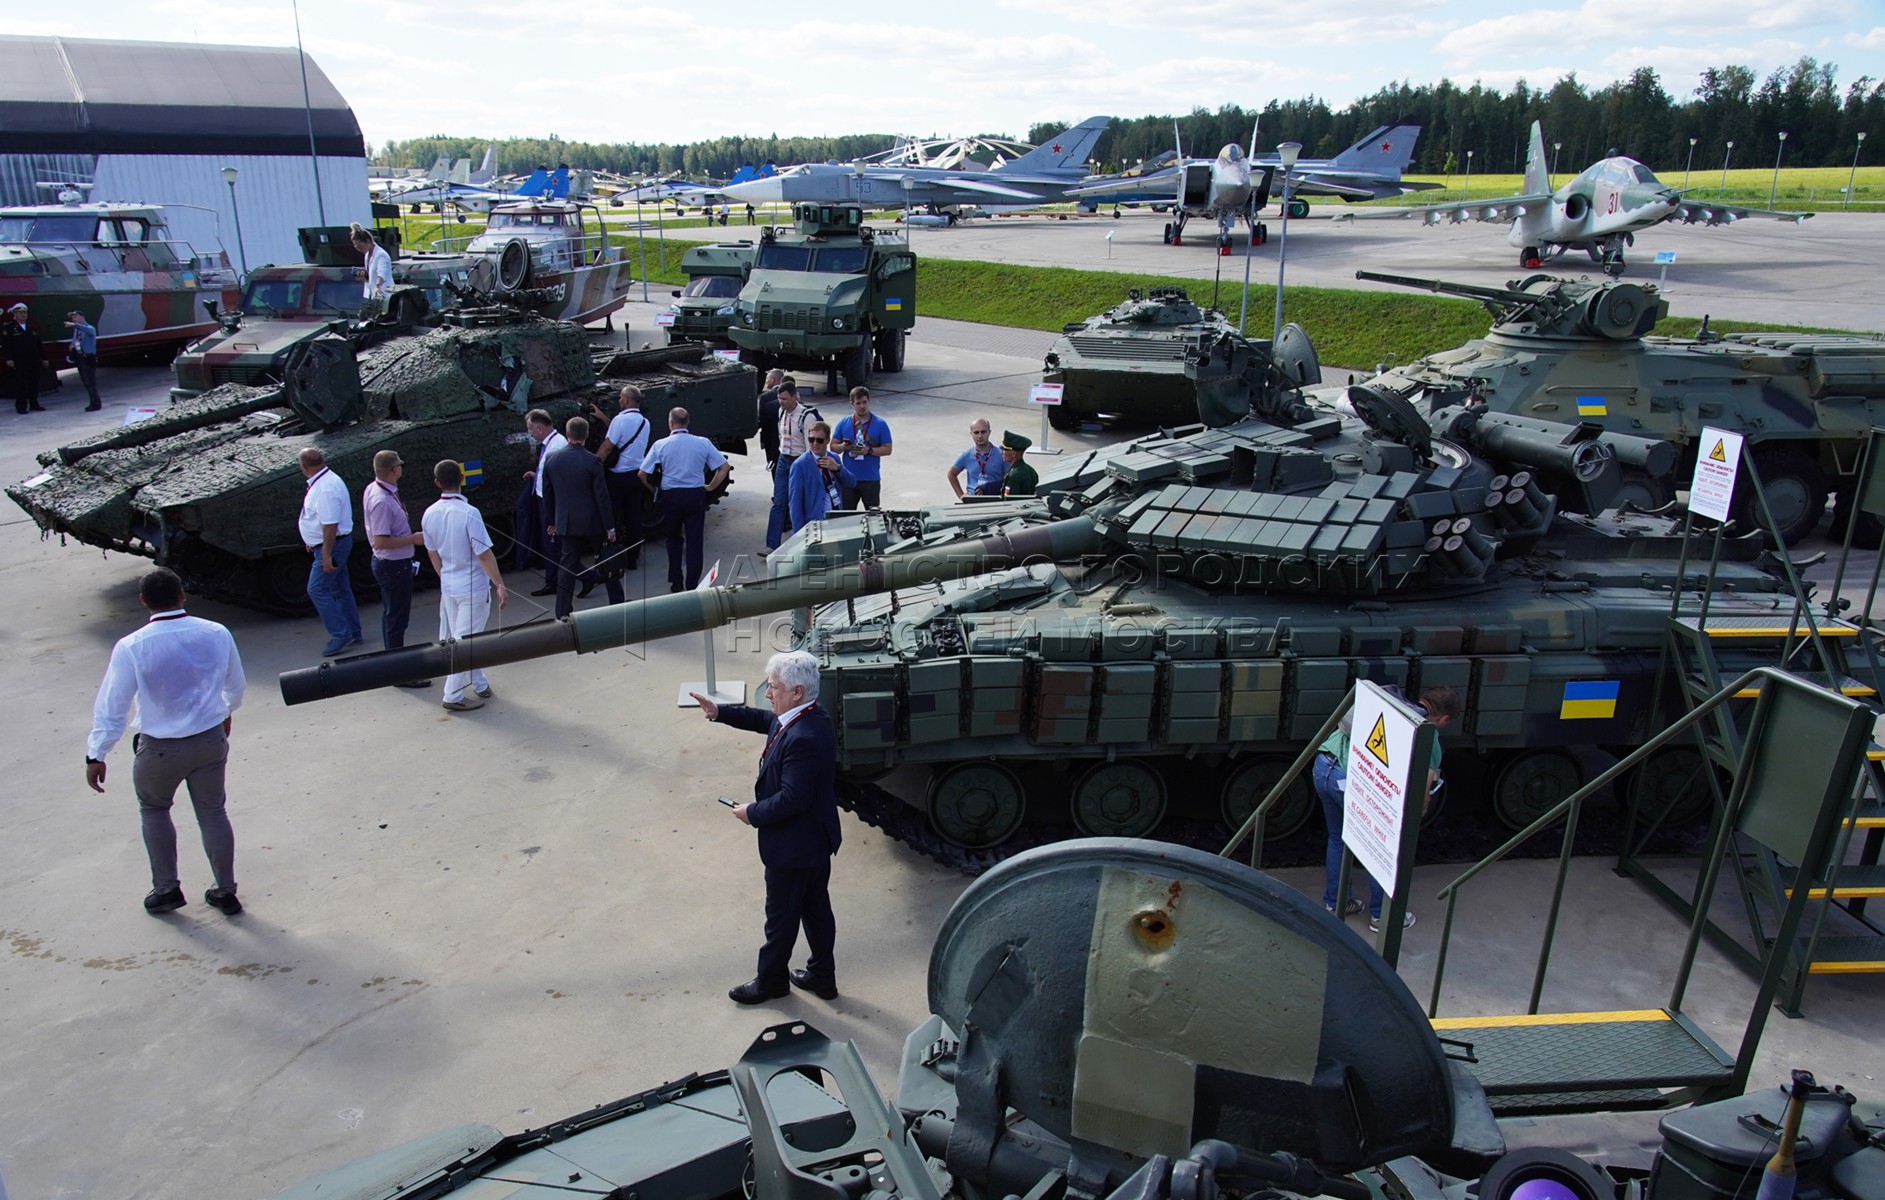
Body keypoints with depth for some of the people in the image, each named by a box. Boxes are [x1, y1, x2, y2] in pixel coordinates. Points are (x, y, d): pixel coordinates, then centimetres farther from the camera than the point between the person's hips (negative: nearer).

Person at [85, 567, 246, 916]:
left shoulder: (131, 647, -18)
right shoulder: (217, 634, -9)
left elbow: (112, 706, -12)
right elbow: (236, 685, 6)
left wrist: (96, 755, -1)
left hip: (160, 749, -2)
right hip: (211, 741, 2)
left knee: (153, 809, 23)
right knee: (213, 812, 16)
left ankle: (166, 889, 27)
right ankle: (225, 892, 24)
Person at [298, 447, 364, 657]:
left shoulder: (326, 489, -25)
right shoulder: (322, 482, 9)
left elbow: (330, 525, -27)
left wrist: (326, 555, -25)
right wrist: (312, 542, 28)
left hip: (332, 546, -10)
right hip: (327, 545, 10)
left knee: (317, 589, -8)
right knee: (340, 590, 15)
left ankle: (340, 634, -4)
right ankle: (353, 633, 23)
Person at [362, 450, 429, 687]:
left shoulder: (372, 490, 4)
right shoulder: (382, 501, -28)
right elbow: (381, 541, -29)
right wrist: (413, 539, -21)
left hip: (385, 562, 11)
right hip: (394, 565, -11)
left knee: (390, 615, 21)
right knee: (396, 619, -1)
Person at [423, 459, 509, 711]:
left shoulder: (429, 514, -2)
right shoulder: (469, 513, -21)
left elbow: (432, 554, 10)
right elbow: (484, 555, -20)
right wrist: (500, 585, -14)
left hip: (448, 587, 7)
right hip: (473, 588, -7)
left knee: (454, 639, 18)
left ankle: (479, 685, 30)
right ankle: (454, 696, 7)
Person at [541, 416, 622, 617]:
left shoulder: (551, 459, -2)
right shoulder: (592, 461, -14)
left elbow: (547, 495, 7)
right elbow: (602, 497, -13)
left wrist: (552, 521, 18)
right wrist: (610, 527, -6)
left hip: (566, 522, 3)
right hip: (592, 522, -3)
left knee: (568, 564, 9)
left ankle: (563, 612, 6)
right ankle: (617, 605, 23)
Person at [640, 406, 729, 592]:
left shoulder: (661, 445, -5)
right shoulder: (703, 443, -3)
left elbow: (642, 474, -4)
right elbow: (724, 467, -2)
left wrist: (654, 489, 12)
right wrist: (710, 487, 7)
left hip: (671, 495, 0)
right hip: (696, 495, 0)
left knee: (674, 540, 19)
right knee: (694, 542, 6)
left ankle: (676, 582, 20)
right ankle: (692, 585, 5)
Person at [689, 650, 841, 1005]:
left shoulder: (803, 739, -33)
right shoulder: (807, 717, -2)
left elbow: (791, 799, -32)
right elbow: (765, 720, 17)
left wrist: (753, 813, -17)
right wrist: (720, 712, 10)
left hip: (793, 846, -9)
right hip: (816, 841, 9)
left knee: (781, 916, 12)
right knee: (816, 909, 22)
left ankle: (770, 980, 32)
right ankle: (822, 975, 37)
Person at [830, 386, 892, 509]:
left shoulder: (880, 424, -1)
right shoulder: (843, 423, 5)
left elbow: (887, 449, -2)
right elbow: (833, 446, 8)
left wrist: (869, 450, -18)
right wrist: (843, 447, -14)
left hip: (871, 479, -2)